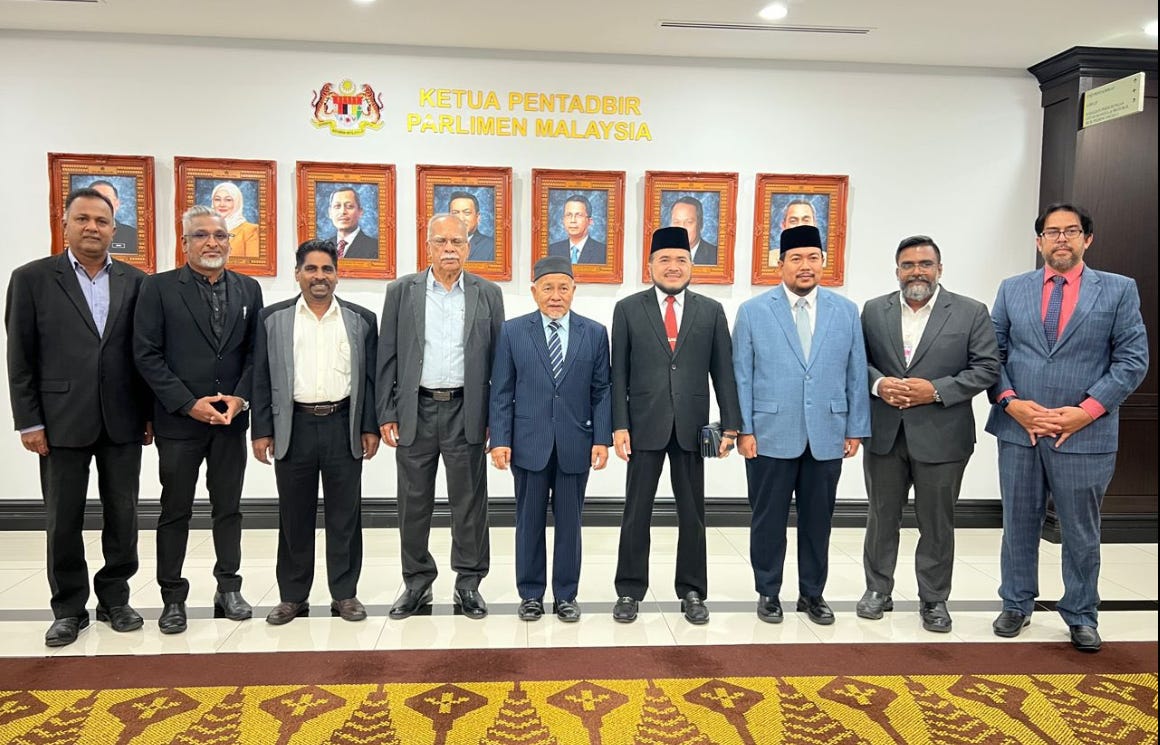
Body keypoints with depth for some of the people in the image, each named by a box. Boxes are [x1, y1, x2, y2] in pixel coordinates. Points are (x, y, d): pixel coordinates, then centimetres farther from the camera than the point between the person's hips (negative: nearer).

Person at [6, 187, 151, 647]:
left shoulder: (135, 281, 5)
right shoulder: (32, 278, 1)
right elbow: (21, 357, -1)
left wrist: (150, 413, 4)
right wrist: (29, 421, -5)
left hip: (122, 420, 2)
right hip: (62, 420, -1)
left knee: (123, 514, 9)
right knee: (62, 519, 8)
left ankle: (114, 599, 25)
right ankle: (69, 609, 22)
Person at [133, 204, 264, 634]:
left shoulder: (248, 290, 7)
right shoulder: (159, 288, -2)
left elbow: (256, 352, 5)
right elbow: (147, 354, -7)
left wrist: (240, 397, -9)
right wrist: (189, 404, -13)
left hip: (231, 419, 3)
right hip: (179, 419, -2)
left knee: (228, 507, 10)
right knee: (175, 511, 7)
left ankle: (228, 589, 22)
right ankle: (173, 598, 19)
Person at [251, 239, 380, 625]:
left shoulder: (361, 319, 6)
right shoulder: (273, 318, 5)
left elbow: (370, 377, 5)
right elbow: (262, 378, 4)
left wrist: (370, 427, 1)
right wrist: (262, 430, -1)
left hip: (344, 427, 0)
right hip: (293, 427, 0)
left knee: (345, 515, 6)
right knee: (294, 516, 8)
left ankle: (345, 593, 18)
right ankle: (293, 596, 20)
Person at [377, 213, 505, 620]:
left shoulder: (488, 294, 5)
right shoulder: (401, 291, 5)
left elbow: (498, 359, 5)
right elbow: (387, 357, 4)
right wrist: (386, 414, -1)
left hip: (466, 412, 0)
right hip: (415, 411, 1)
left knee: (469, 502, 6)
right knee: (414, 502, 9)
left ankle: (469, 583, 20)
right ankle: (417, 582, 24)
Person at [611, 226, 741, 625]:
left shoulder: (711, 311, 6)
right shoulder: (628, 309, 2)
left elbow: (723, 371, 5)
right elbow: (619, 373, 0)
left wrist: (730, 425, -1)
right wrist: (619, 425, -7)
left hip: (692, 426, 1)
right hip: (644, 425, -1)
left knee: (693, 514, 10)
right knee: (637, 513, 7)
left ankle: (692, 592, 24)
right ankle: (629, 591, 20)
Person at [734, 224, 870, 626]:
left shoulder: (846, 311, 6)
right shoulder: (753, 311, 0)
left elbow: (856, 374, 7)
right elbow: (741, 376, -2)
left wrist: (856, 429, 3)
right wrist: (744, 429, -6)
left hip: (826, 436, 2)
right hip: (771, 436, -2)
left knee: (817, 519, 12)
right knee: (769, 519, 8)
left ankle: (812, 593, 28)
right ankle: (768, 593, 24)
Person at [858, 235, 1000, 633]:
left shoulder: (971, 312, -2)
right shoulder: (874, 310, 5)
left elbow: (986, 368, -4)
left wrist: (936, 390, -16)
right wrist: (879, 384, -13)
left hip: (941, 436, -2)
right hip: (884, 434, 2)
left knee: (937, 522, 9)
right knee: (882, 517, 13)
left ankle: (934, 600, 24)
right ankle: (878, 589, 28)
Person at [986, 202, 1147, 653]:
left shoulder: (1119, 290, 2)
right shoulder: (1012, 289, 7)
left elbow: (1133, 360, -4)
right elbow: (993, 353, 5)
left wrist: (1085, 411, -14)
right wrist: (1010, 402, -10)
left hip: (1085, 434, -1)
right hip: (1018, 430, 2)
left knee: (1081, 533, 10)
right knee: (1019, 526, 12)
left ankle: (1081, 616, 27)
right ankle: (1016, 606, 28)